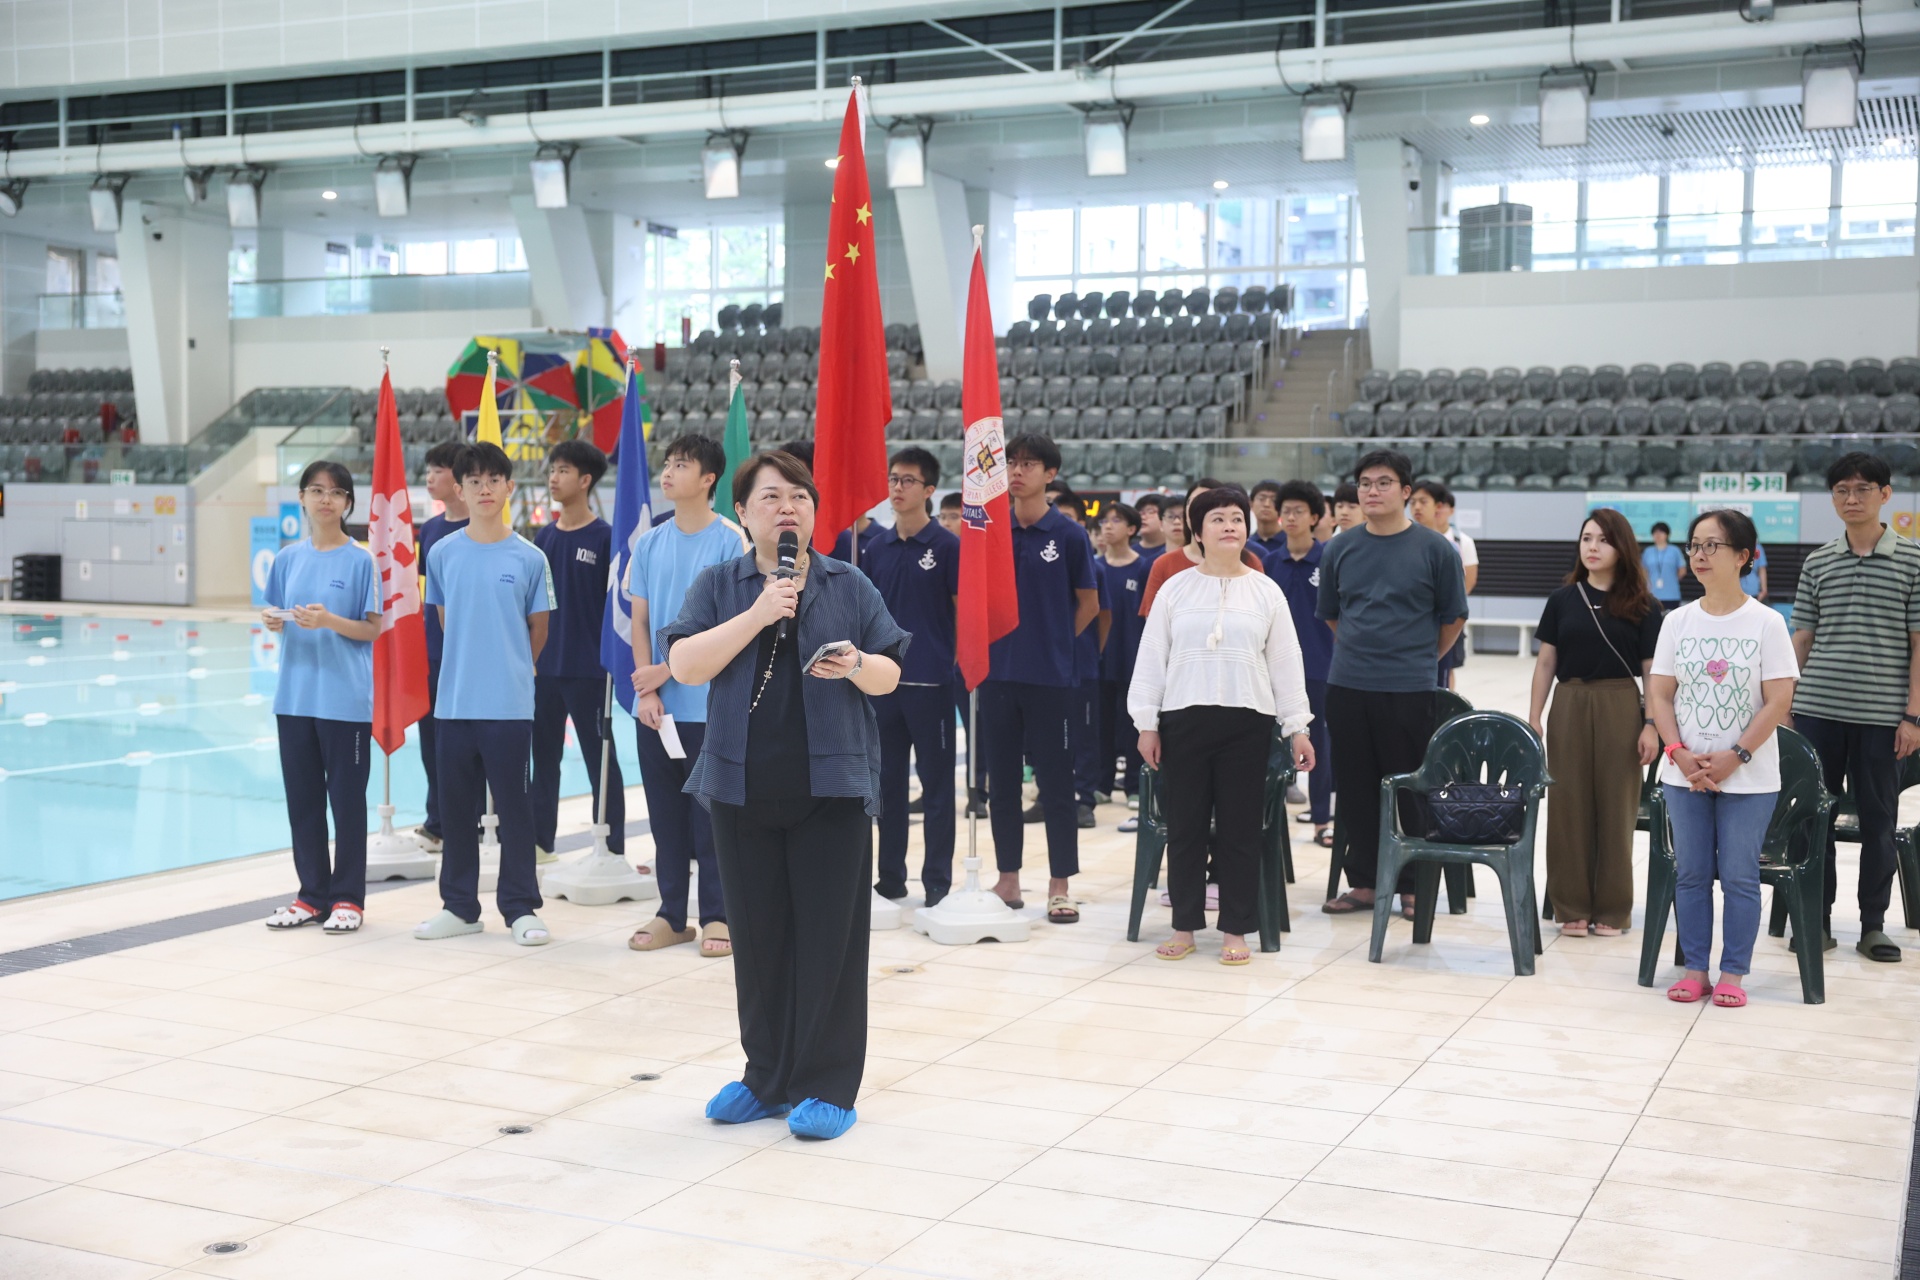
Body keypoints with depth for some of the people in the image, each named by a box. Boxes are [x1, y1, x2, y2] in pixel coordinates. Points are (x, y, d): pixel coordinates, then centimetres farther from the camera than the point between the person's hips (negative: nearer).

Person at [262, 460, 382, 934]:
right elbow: (280, 617, 16)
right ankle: (312, 894, 21)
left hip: (346, 699, -5)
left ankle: (347, 898, 12)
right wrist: (272, 622, -7)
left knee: (347, 798, 2)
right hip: (295, 695, 5)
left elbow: (374, 629, -6)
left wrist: (329, 621, -21)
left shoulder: (362, 560, -5)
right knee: (302, 797, 10)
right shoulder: (288, 558, 8)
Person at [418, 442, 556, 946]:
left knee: (512, 805, 3)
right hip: (455, 699, 2)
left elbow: (538, 630, 6)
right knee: (458, 806, 10)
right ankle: (459, 906, 21)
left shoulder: (529, 558, -3)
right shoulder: (443, 554, 3)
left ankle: (521, 908, 12)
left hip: (510, 703, -2)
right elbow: (446, 619, 14)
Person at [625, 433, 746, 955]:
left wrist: (665, 671, -10)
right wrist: (646, 691, -3)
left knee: (709, 815, 0)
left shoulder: (731, 540, -5)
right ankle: (671, 916, 18)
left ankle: (717, 917, 10)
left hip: (708, 705, -5)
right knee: (665, 814, 10)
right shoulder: (650, 543, 9)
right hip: (654, 707, 5)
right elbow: (639, 622, 9)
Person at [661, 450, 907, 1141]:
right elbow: (685, 665, -7)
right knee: (758, 937, 8)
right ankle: (768, 1076, 21)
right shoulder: (718, 585, 7)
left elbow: (889, 675, 7)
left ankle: (827, 1085, 7)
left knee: (828, 936, -2)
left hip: (832, 784, -1)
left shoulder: (850, 585, 7)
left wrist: (856, 665, -16)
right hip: (743, 786, 1)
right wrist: (758, 614, -15)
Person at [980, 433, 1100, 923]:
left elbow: (1088, 602, 6)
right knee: (1001, 782, 9)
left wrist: (1054, 641, 7)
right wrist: (1004, 640, 6)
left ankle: (1059, 886, 10)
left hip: (1049, 676, -3)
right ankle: (1008, 879, 19)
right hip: (997, 674, 3)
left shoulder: (1068, 534, -3)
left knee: (1056, 784, 2)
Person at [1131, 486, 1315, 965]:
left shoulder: (1266, 592, 5)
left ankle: (1235, 930, 12)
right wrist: (1146, 723, 1)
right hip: (1184, 719, 0)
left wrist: (1298, 727, 2)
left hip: (1247, 722, 0)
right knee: (1184, 826, 5)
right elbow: (1151, 658, 5)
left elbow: (1286, 662, 6)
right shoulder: (1175, 589, 5)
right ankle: (1185, 925, 16)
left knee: (1240, 828, 3)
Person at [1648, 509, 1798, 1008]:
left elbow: (1778, 703, -8)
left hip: (1748, 777, -3)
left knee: (1739, 876, 2)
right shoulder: (1678, 621, 3)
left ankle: (1732, 974, 12)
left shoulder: (1766, 623, -6)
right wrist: (1681, 755, -10)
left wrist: (1734, 758, -15)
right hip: (1685, 774, 3)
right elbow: (1659, 693, 3)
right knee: (1691, 873, 7)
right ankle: (1695, 969, 16)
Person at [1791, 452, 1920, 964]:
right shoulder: (1816, 564, 7)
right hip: (1817, 711, 2)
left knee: (1878, 821, 6)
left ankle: (1873, 925, 17)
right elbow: (1802, 640, 10)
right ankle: (1818, 918, 17)